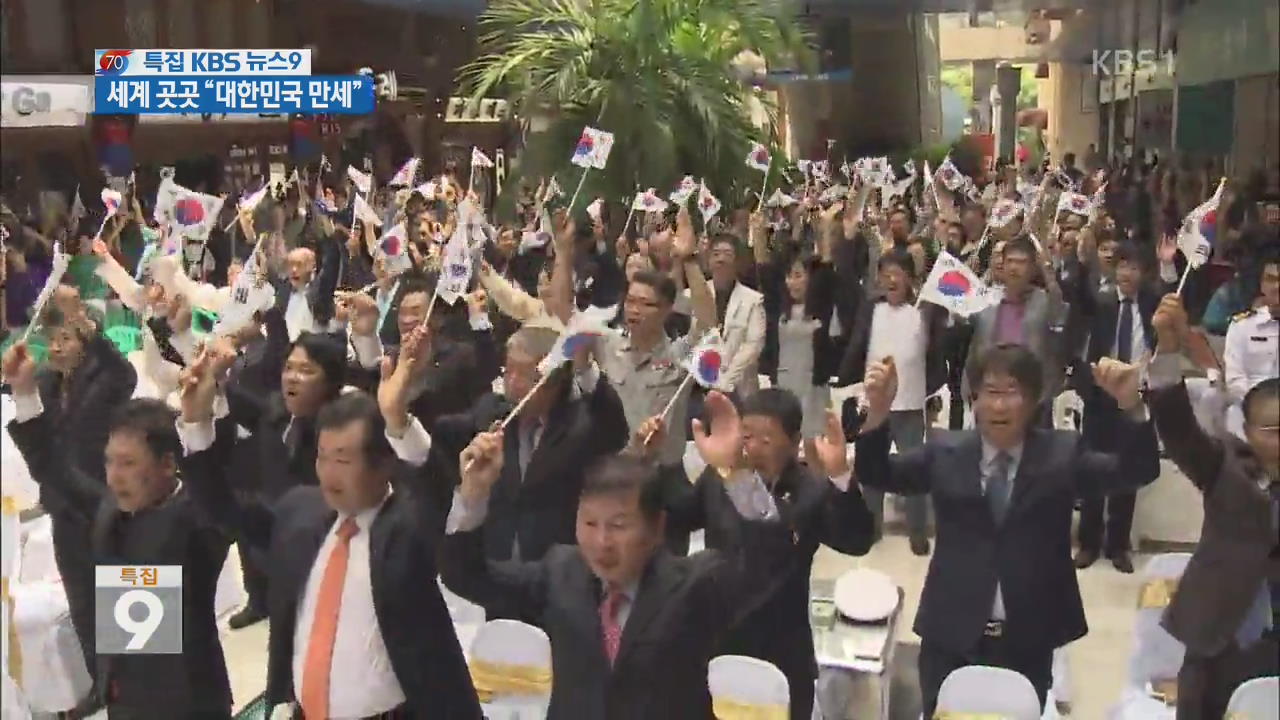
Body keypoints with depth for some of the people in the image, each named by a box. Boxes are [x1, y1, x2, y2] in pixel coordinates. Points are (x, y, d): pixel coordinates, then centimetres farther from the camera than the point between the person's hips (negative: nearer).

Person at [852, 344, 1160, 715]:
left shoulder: (1062, 453, -2)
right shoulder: (945, 452, 1)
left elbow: (1136, 472, -11)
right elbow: (877, 475, -5)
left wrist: (1131, 405, -30)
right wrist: (878, 411, -24)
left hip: (1029, 643, 0)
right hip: (950, 637, 0)